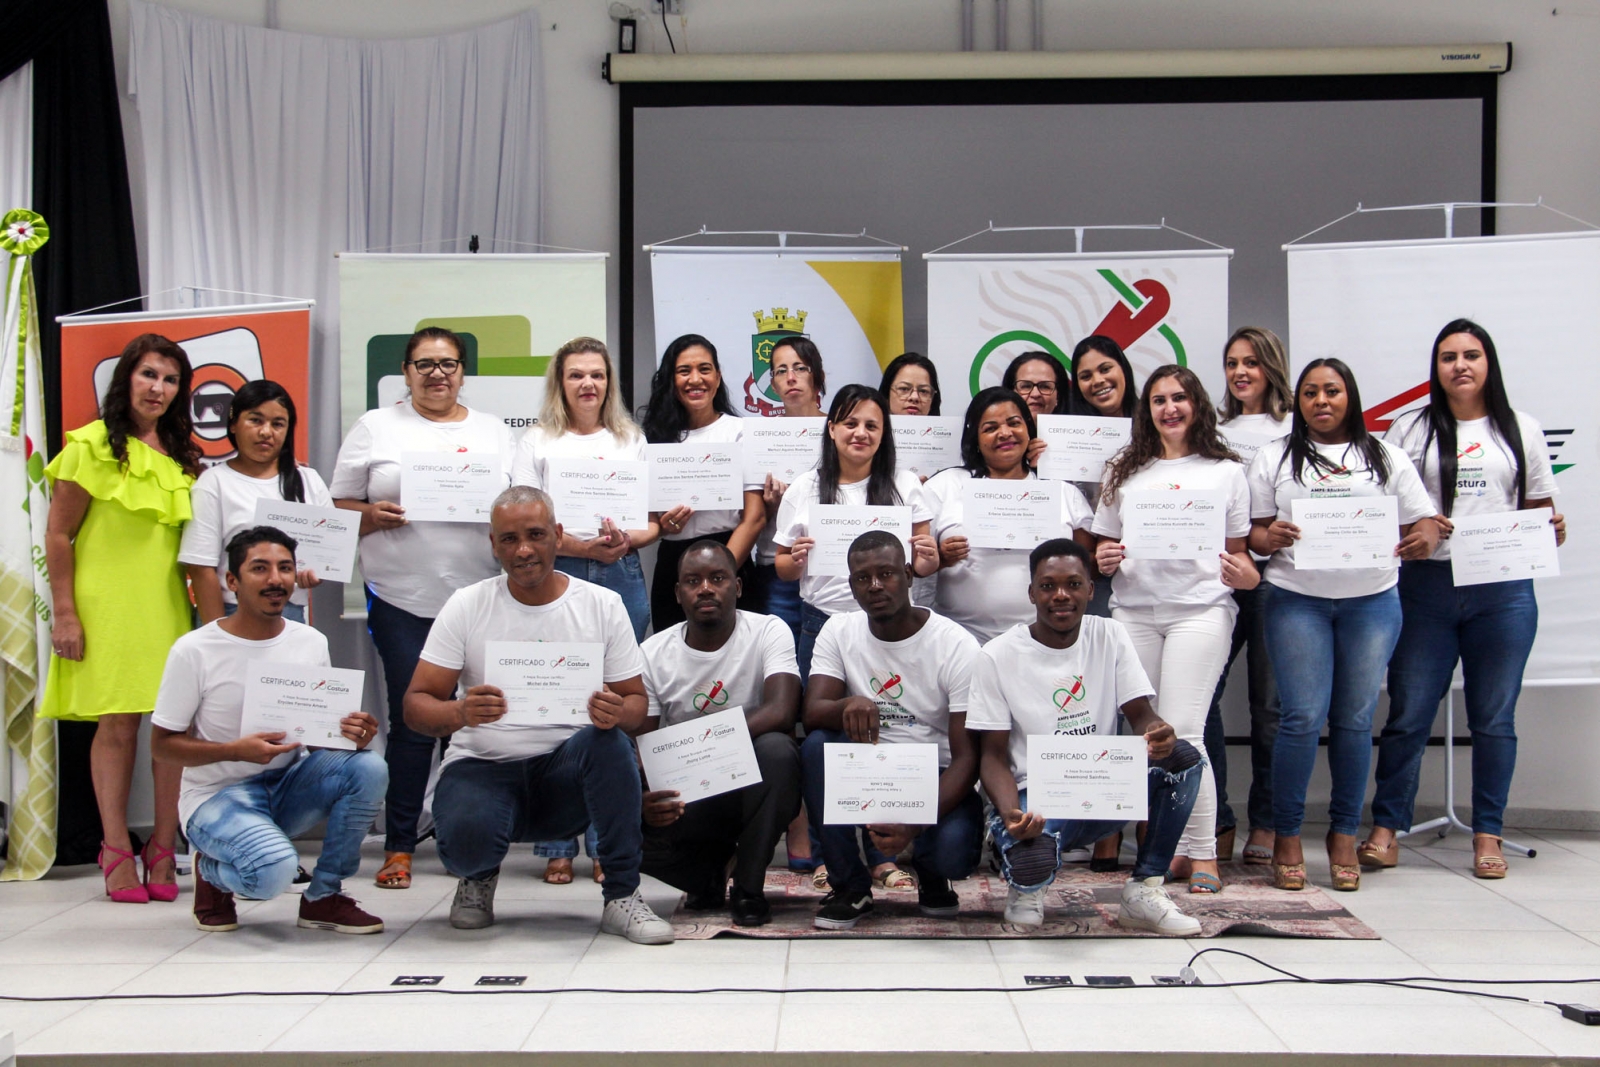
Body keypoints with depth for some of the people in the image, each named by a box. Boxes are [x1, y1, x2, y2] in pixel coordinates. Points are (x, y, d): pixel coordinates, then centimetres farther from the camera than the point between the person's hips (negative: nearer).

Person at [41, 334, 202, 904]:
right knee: (116, 724, -2)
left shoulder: (184, 456, 15)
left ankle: (163, 850, 7)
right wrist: (64, 614, -8)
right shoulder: (92, 445, -1)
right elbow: (58, 535, -3)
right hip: (107, 605, -4)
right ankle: (117, 851, 7)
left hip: (168, 607, 4)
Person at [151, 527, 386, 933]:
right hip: (217, 797, -5)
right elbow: (162, 744, -7)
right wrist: (237, 750, -24)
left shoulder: (312, 643, 3)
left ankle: (324, 896, -6)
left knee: (368, 767, -24)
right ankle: (211, 872, 6)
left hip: (289, 785, 5)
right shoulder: (194, 651, -11)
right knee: (274, 870, -34)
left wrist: (351, 733, -16)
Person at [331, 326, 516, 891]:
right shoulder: (374, 428, 10)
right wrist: (374, 515, -12)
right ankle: (399, 846, 9)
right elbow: (340, 510, 8)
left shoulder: (493, 431, 15)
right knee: (411, 722, -2)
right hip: (402, 600, -1)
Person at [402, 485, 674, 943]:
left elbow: (636, 703, 2)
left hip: (568, 773, 1)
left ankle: (622, 896, -19)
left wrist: (617, 712, -24)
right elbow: (416, 704, -4)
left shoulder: (603, 605, 2)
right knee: (466, 836, -33)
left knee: (610, 741, -32)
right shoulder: (466, 606, 0)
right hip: (483, 768, -1)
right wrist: (459, 712, -28)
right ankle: (479, 875, 7)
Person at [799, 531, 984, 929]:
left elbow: (967, 756, -18)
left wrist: (914, 825, -34)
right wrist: (848, 706, -42)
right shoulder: (839, 631, -3)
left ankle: (930, 874, 10)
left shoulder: (957, 645, -14)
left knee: (954, 852, -33)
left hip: (935, 775, -3)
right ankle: (849, 886, -10)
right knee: (817, 745, -27)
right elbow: (812, 713, -16)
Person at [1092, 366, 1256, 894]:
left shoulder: (1225, 471, 11)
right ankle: (1172, 847, 11)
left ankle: (1204, 852, 0)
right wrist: (1104, 560, -4)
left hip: (1200, 608, -3)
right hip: (1134, 611, 3)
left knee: (1182, 734, -11)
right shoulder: (1125, 473, 16)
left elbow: (1236, 552, 13)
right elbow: (1105, 548, 18)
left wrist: (1246, 574, -9)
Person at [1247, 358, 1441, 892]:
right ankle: (1286, 836, 3)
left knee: (1355, 719, 2)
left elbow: (1424, 522, 8)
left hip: (1372, 601, 1)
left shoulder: (1386, 457, 12)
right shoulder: (1275, 457, 10)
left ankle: (1344, 836, 14)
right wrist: (1269, 538, -16)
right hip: (1297, 600, -1)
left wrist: (1424, 541, -15)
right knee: (1304, 717, -8)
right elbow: (1254, 531, 6)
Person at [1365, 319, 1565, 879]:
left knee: (1494, 718, 4)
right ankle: (1385, 830, 4)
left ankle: (1487, 835, 12)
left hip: (1504, 588, 1)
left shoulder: (1521, 430, 13)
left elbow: (1542, 511, 15)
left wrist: (1552, 529, -6)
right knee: (1407, 713, -2)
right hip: (1426, 586, -1)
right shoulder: (1410, 429, 10)